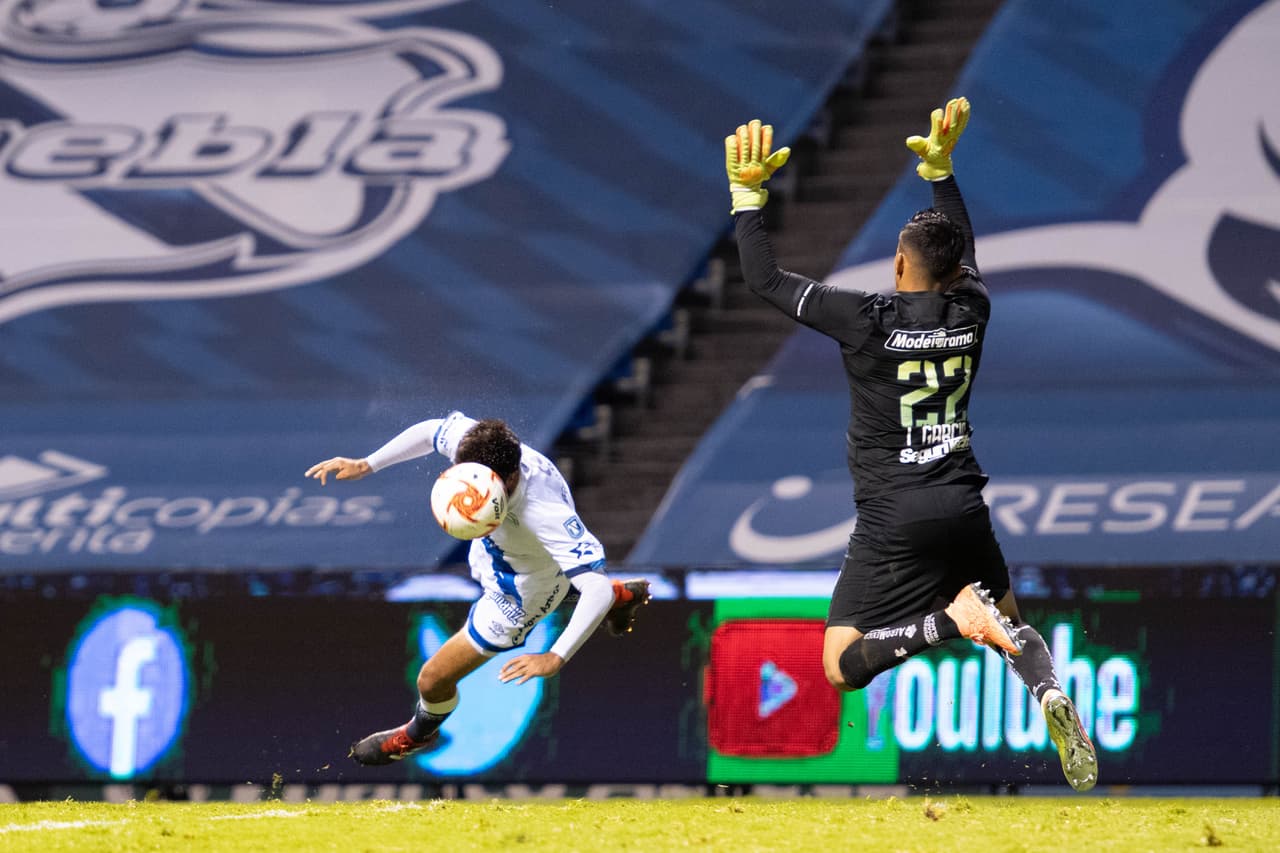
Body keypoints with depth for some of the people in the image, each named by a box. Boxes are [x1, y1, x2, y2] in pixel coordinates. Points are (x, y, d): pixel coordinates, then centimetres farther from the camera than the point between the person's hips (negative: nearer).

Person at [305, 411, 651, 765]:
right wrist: (365, 465, -11)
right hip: (492, 550, 6)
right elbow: (432, 430, -8)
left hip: (518, 595, -6)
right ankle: (621, 597, 62)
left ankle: (419, 733, 41)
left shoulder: (547, 515, -50)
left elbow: (597, 590, -51)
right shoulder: (475, 445, -33)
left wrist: (555, 658, -59)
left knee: (433, 679, 4)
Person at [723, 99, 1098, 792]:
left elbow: (765, 279, -3)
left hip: (893, 524, -4)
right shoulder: (971, 311, 2)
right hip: (964, 508, 5)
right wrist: (939, 167, 31)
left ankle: (952, 618, -26)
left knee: (842, 668, -2)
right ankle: (1048, 690, -11)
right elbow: (964, 250, 25)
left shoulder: (866, 319, -11)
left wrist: (748, 194, 6)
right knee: (1009, 626, 25)